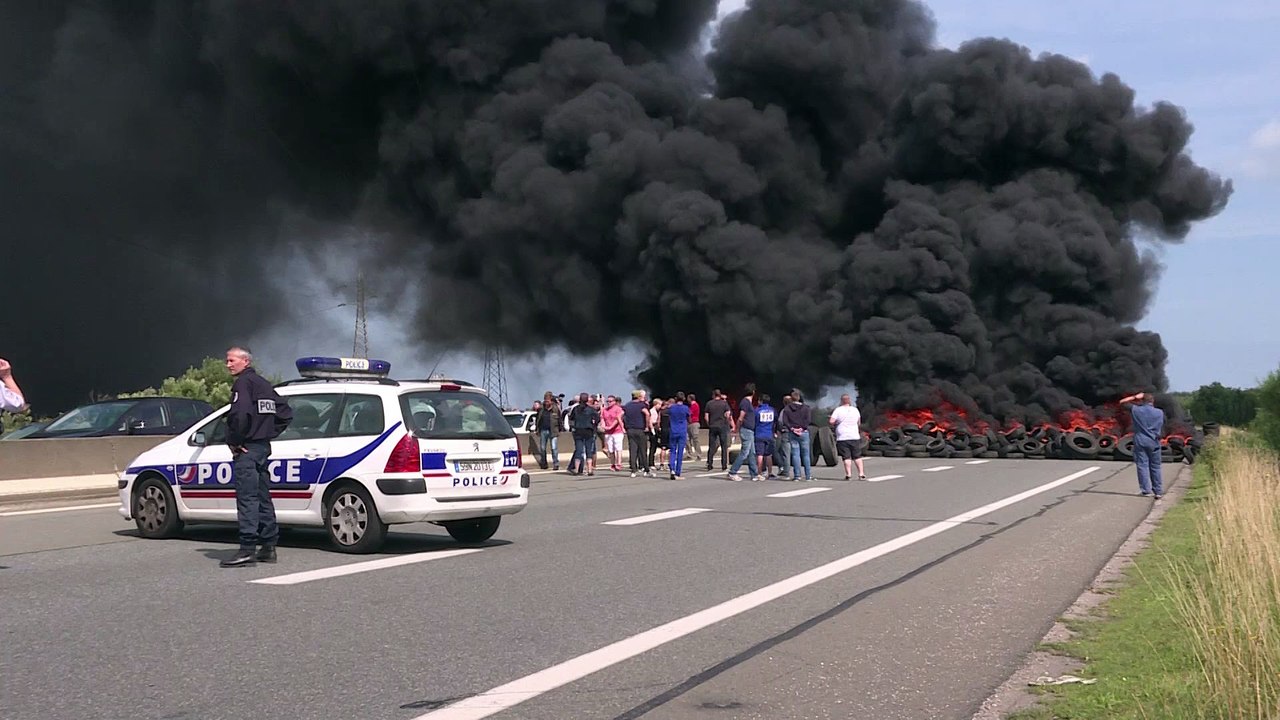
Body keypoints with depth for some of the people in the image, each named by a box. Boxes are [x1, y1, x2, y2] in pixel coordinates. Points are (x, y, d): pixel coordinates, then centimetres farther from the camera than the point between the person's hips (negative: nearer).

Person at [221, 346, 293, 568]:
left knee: (247, 499, -11)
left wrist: (234, 441, -16)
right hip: (264, 447, 9)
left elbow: (240, 413, -26)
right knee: (263, 498, 13)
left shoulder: (243, 383, -10)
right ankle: (268, 547, 17)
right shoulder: (263, 384, 19)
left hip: (248, 448, -9)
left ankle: (247, 548, -15)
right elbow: (285, 413, 24)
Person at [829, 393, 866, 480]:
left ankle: (848, 474, -7)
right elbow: (859, 423, 18)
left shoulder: (838, 410, -6)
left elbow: (831, 422, -14)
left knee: (846, 457, -3)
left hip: (842, 437, -3)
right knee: (857, 456, 10)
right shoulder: (855, 410, 7)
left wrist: (834, 424, 7)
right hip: (855, 436, 3)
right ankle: (861, 474, 7)